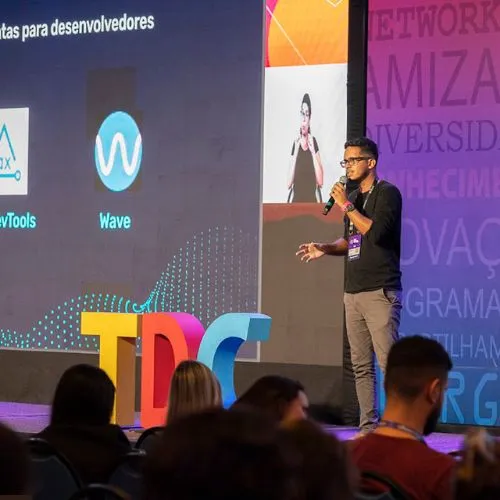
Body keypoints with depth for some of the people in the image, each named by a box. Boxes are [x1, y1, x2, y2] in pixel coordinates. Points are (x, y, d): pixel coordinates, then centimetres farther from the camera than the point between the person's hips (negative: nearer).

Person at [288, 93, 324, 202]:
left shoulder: (313, 142, 0)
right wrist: (296, 151, -8)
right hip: (296, 199, 2)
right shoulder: (295, 144, 5)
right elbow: (289, 183, -4)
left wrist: (313, 152, -11)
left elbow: (320, 182, -7)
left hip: (313, 199, -2)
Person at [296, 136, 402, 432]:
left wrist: (346, 206, -12)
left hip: (380, 291, -8)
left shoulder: (387, 193, -5)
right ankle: (368, 426, 10)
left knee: (389, 362, -13)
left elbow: (376, 232, -20)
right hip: (353, 292, 8)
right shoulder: (353, 197, 18)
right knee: (361, 366, 7)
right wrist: (325, 249, 10)